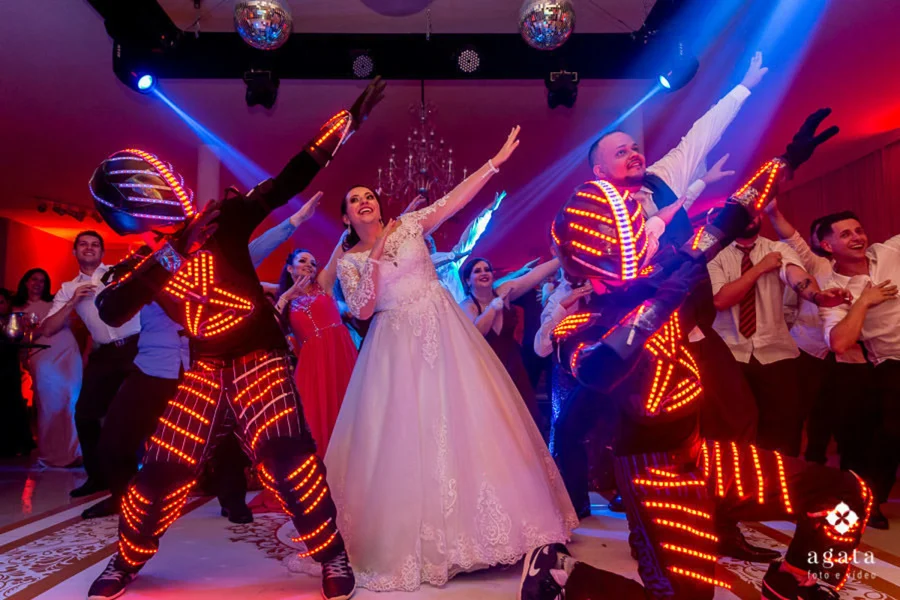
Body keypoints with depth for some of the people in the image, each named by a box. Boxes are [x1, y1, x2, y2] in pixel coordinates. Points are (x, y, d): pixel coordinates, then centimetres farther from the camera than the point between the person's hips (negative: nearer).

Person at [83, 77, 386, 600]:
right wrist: (175, 252, -29)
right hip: (203, 369, 4)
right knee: (163, 469, 8)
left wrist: (350, 120, -21)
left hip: (259, 356, -3)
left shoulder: (227, 217, -9)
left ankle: (333, 556, 1)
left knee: (285, 456, -18)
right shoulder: (144, 264, -1)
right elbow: (111, 312, -20)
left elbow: (290, 179, -16)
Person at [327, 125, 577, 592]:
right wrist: (374, 257, -12)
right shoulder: (349, 262, 6)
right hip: (397, 348, 0)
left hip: (444, 335, 1)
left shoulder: (411, 225, 7)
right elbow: (362, 311, -7)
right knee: (405, 435, 0)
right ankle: (413, 539, 17)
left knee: (467, 420, 0)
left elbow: (455, 199, 0)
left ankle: (479, 520, 17)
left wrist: (496, 160, -6)